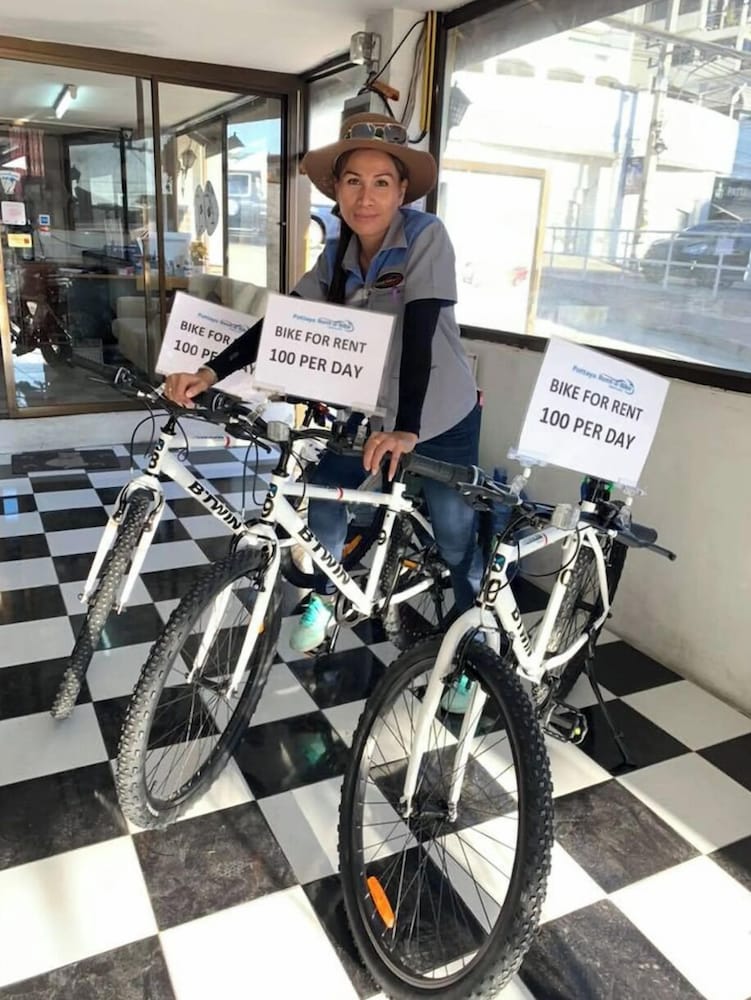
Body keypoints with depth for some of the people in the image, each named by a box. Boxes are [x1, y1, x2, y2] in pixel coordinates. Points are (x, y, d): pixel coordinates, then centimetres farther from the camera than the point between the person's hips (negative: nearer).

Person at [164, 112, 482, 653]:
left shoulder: (426, 236, -19)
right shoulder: (337, 257, -3)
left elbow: (418, 333, -31)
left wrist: (406, 430, -40)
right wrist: (211, 372, -17)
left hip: (442, 419, -4)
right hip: (368, 412, 5)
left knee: (457, 538, 2)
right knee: (322, 503, 1)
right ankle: (323, 601, 30)